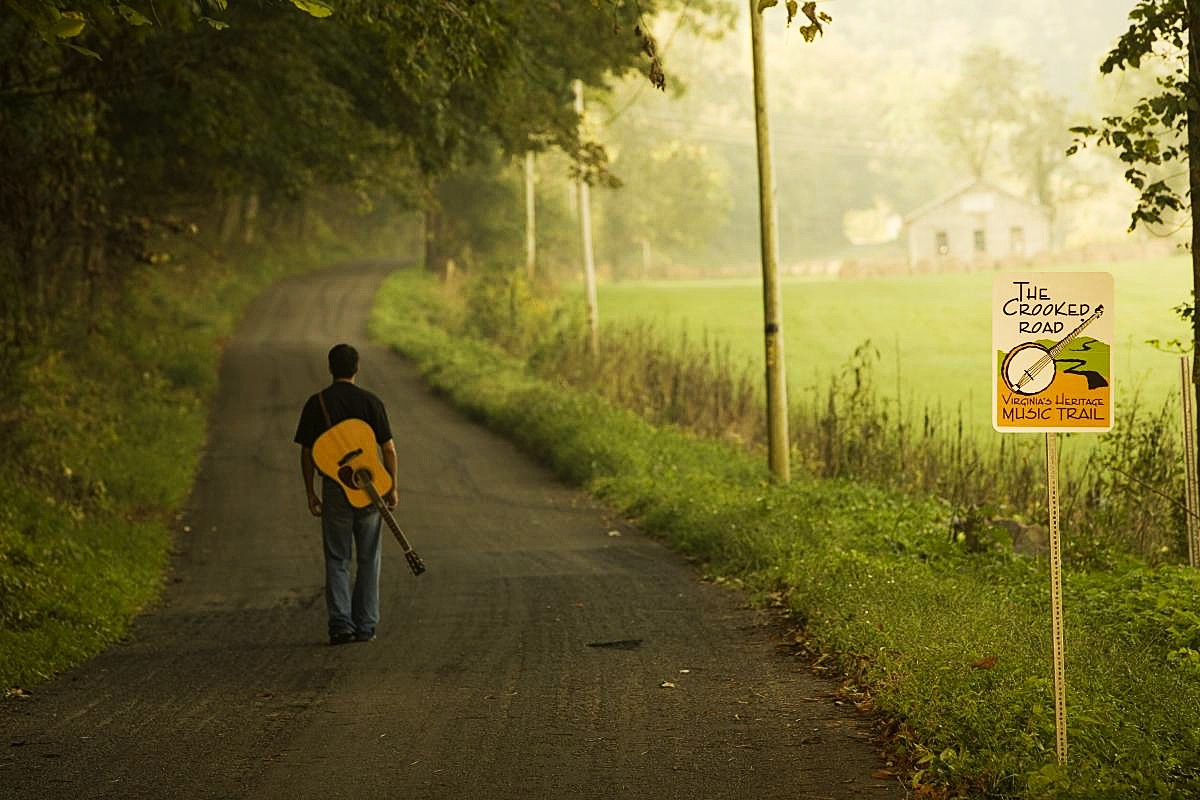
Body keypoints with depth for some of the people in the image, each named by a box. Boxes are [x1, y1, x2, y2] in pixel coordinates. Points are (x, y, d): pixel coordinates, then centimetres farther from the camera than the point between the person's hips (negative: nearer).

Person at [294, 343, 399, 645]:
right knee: (368, 559, 9)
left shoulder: (316, 404, -1)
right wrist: (392, 487, 4)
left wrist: (310, 493, 8)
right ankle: (365, 626, 9)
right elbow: (388, 449, -4)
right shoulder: (370, 402, -3)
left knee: (337, 560, 6)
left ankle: (341, 624, -6)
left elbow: (306, 453, 0)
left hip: (334, 487, 0)